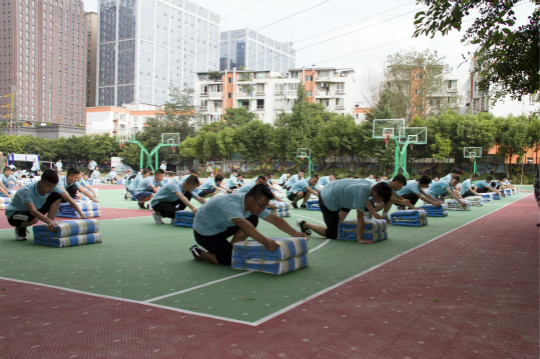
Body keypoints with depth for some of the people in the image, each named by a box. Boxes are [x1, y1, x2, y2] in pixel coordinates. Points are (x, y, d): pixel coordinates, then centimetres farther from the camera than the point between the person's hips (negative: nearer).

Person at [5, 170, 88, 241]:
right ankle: (20, 228, -5)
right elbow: (33, 211, -44)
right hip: (14, 214, -5)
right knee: (34, 218, -40)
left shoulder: (53, 187, -18)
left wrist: (81, 214, -29)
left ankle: (50, 228, -9)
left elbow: (68, 198, -19)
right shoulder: (26, 190, -34)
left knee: (57, 196, -14)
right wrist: (48, 221, -58)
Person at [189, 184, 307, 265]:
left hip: (222, 226, 8)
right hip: (205, 232, -8)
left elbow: (274, 219, -12)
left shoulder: (255, 205, -11)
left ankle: (230, 248, 0)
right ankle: (199, 254, 5)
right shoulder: (231, 204, -37)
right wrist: (265, 241, -61)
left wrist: (295, 233, -21)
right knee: (228, 260, -21)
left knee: (253, 220, -11)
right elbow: (242, 224, -53)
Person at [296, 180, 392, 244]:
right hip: (328, 201, -10)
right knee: (332, 234, 0)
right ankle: (304, 224, 6)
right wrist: (360, 239, -27)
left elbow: (366, 202, 16)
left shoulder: (368, 184, -4)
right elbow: (360, 218, -30)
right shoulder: (362, 193, -31)